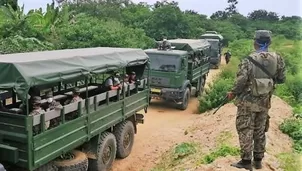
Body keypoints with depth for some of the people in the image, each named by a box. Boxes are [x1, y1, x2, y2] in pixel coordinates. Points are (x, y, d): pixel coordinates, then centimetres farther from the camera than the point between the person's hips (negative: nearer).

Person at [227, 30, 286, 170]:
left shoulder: (249, 60, -15)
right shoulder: (278, 59, -3)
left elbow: (241, 81, -19)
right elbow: (282, 79, 5)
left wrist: (233, 93, -3)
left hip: (247, 102, -4)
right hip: (264, 102, 5)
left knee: (245, 130, 3)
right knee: (260, 131, 15)